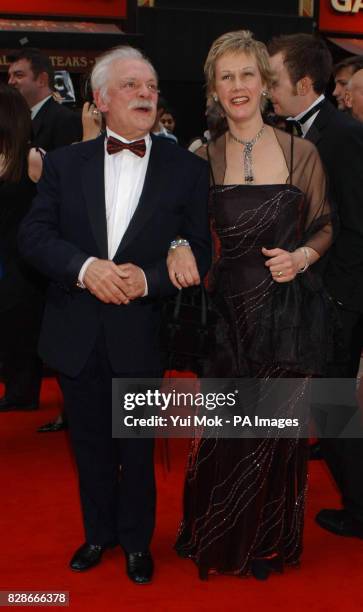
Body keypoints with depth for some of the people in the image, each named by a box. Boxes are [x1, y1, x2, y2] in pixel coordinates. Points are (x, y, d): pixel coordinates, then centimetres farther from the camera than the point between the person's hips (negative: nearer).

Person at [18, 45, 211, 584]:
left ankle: (136, 540, 35)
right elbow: (34, 235, -4)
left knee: (137, 448, 13)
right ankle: (99, 533, 39)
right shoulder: (65, 163, 2)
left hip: (142, 335, -2)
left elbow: (198, 253, -3)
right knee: (90, 444, 18)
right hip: (77, 335, 2)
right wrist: (85, 267, -21)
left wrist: (148, 278, -20)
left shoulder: (186, 168, -2)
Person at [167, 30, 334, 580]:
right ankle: (220, 542, 30)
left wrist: (302, 256, -12)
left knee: (279, 430, 8)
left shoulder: (300, 152, 0)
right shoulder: (203, 159, 3)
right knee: (222, 429, 5)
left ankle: (272, 543, 32)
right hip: (226, 310, 1)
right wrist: (179, 249, -14)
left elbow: (325, 226, 7)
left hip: (285, 312, 0)